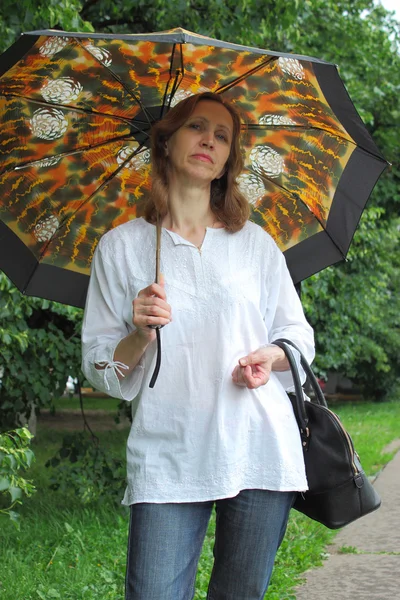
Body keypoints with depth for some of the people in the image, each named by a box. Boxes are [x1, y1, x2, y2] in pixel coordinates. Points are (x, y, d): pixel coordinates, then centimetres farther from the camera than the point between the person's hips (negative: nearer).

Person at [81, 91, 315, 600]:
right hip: (167, 460, -2)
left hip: (259, 451, 2)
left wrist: (272, 356, -6)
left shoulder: (257, 243, 11)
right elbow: (98, 368, 7)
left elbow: (298, 334, 16)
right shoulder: (121, 246, 6)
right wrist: (139, 338, -13)